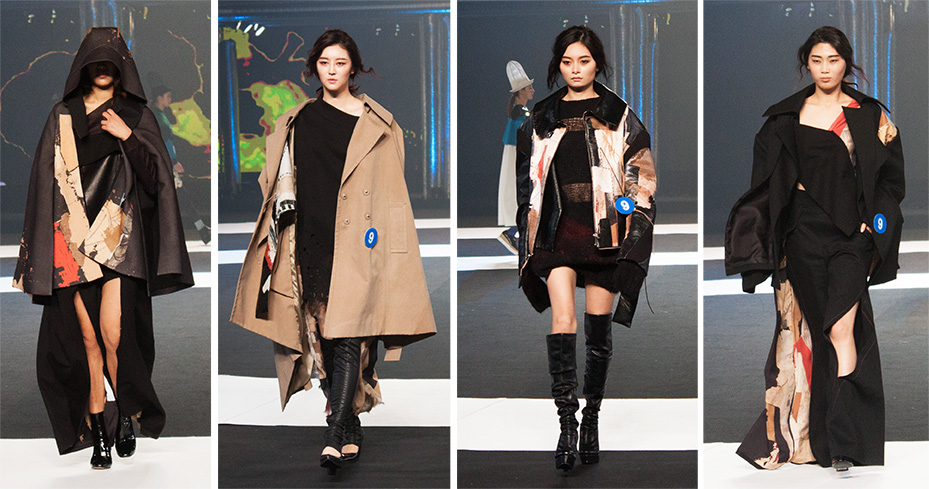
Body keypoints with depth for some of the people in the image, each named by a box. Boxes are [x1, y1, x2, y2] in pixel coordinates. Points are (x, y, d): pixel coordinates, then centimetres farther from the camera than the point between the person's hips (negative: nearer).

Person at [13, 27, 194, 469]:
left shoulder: (136, 115, 10)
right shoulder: (63, 116, 12)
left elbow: (156, 175, 3)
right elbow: (48, 178, 9)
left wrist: (127, 137, -10)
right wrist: (65, 232, 0)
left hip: (120, 234, -2)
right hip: (74, 236, 2)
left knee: (113, 331, -13)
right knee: (87, 337, 1)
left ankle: (129, 416, 9)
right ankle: (97, 434, 7)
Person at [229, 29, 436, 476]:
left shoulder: (376, 125, 6)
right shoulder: (298, 121, 15)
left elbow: (390, 192, 5)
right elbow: (281, 178, 19)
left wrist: (381, 235, -2)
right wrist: (284, 207, 3)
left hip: (354, 243, -3)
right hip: (311, 242, 4)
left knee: (347, 337, -13)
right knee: (323, 336, 4)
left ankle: (335, 436, -18)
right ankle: (351, 431, 16)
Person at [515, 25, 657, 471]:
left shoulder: (619, 116, 8)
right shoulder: (542, 119, 13)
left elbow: (641, 178, 6)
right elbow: (529, 182, 17)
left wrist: (632, 227, -3)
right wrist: (530, 241, 11)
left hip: (605, 231, -1)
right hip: (559, 230, 1)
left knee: (598, 329, 3)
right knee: (563, 322, -14)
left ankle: (591, 420, 15)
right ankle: (566, 423, -13)